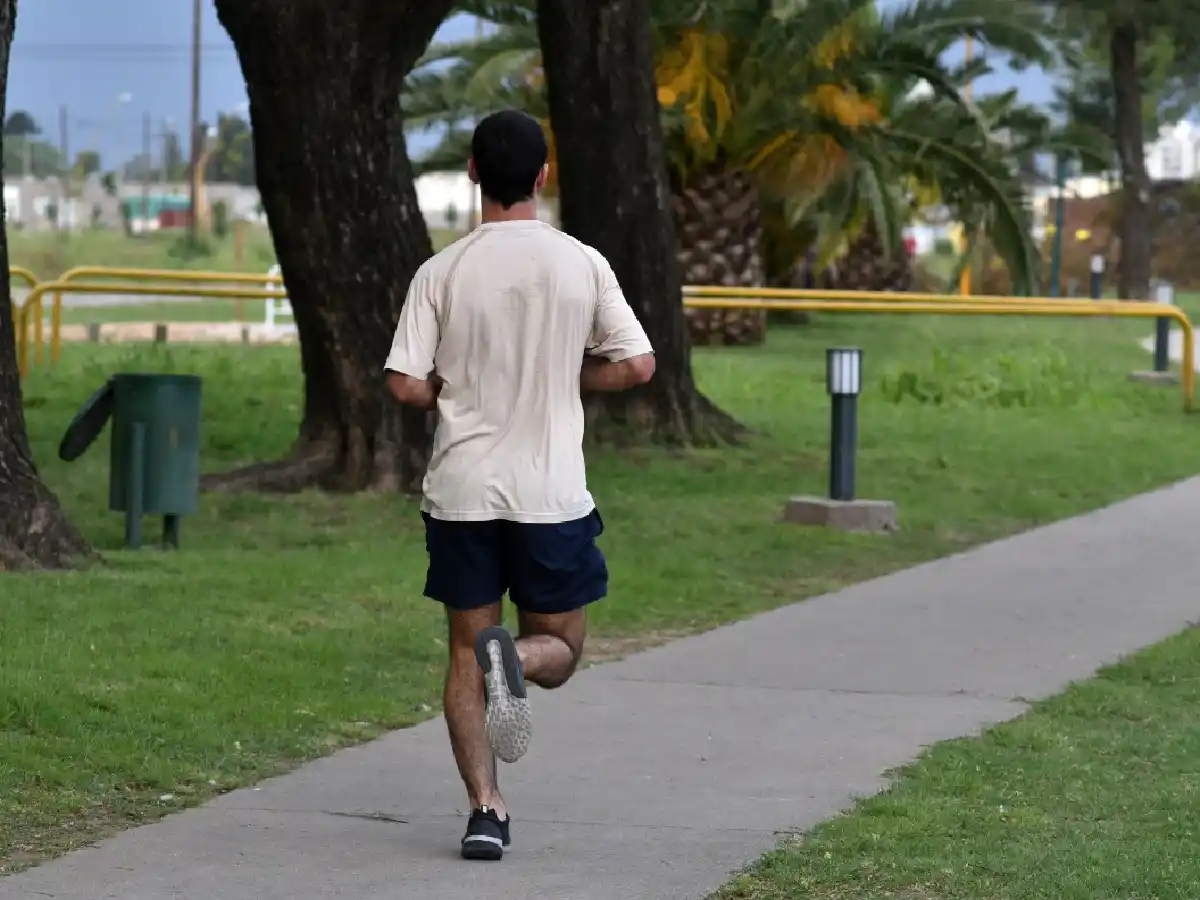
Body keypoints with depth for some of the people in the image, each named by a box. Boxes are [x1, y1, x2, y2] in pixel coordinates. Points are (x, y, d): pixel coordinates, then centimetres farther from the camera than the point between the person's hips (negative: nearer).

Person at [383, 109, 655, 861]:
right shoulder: (583, 264, -2)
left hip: (462, 491, 1)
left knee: (465, 654, 10)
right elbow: (637, 366, 0)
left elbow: (406, 384, -6)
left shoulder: (442, 272, -3)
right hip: (552, 494, -1)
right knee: (560, 650, 13)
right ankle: (516, 659, -22)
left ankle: (486, 809, -2)